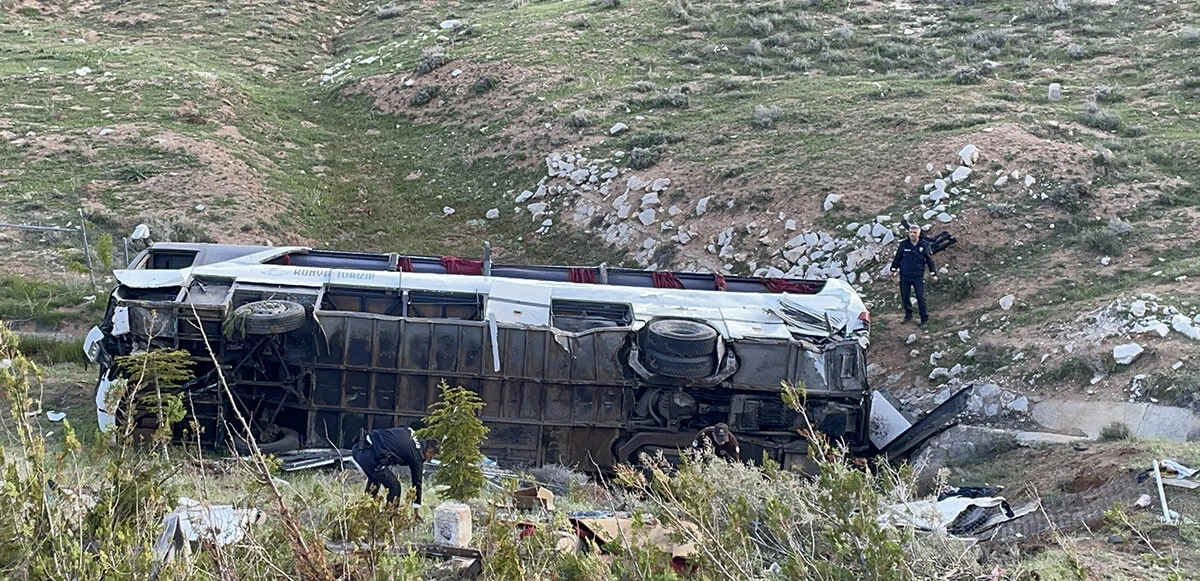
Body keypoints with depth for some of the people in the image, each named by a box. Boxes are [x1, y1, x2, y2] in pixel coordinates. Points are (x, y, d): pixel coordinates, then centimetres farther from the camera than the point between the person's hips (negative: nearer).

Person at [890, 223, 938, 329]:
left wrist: (933, 274, 5)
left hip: (918, 277, -2)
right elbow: (897, 258, 10)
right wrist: (894, 270, 14)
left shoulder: (924, 246, -5)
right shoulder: (903, 244, -2)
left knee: (921, 298, -3)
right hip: (905, 276, 2)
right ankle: (908, 315, 30)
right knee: (904, 297, 9)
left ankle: (924, 319, 7)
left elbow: (930, 260, 3)